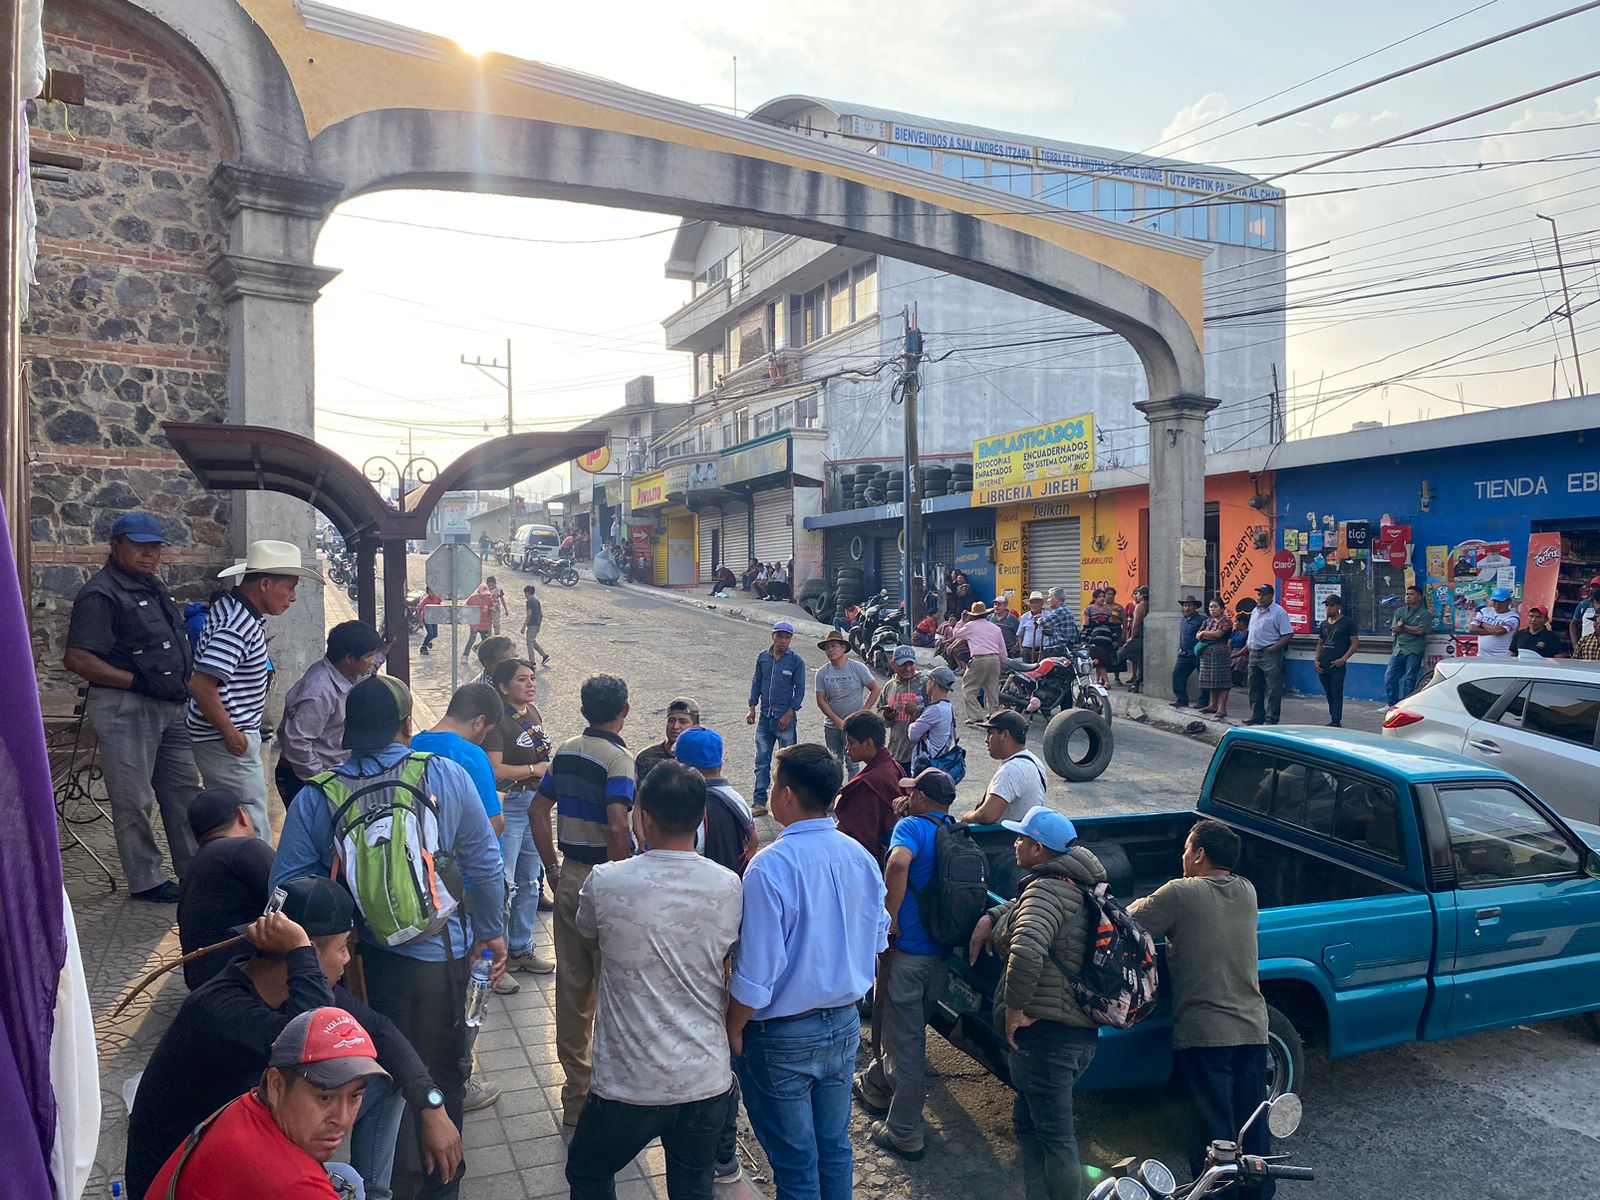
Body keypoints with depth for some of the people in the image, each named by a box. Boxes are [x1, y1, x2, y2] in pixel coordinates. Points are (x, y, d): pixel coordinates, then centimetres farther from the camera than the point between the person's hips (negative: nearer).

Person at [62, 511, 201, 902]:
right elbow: (77, 659, -20)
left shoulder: (154, 587, 15)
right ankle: (146, 880, 14)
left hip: (170, 705, 9)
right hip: (125, 707, -9)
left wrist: (187, 679, 12)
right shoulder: (100, 594, -13)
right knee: (134, 800, 2)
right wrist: (142, 682, -22)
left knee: (184, 789, 14)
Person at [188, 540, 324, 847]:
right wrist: (230, 734, -21)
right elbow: (201, 685, -29)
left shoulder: (229, 607, 9)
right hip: (228, 740, -11)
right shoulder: (238, 627, -23)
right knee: (253, 827, -6)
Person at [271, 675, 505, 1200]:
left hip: (360, 963, 1)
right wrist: (490, 932, 10)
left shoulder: (314, 799, -9)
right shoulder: (447, 776, -11)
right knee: (443, 1078, 22)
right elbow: (485, 864, -5)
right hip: (442, 958, 0)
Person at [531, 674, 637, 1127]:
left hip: (569, 878, 7)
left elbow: (539, 809, 11)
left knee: (571, 985, 14)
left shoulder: (565, 751, 7)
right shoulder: (618, 758, -16)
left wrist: (552, 867, 15)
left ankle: (575, 1091, 26)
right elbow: (617, 825, -28)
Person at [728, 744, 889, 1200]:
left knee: (794, 1161, 12)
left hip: (784, 1036, -6)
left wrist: (734, 1029, -8)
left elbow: (756, 971, -23)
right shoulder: (861, 857, -5)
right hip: (844, 1025, 6)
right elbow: (877, 941, 7)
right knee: (834, 1146, 21)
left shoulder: (771, 866, -25)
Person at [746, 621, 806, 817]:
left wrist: (789, 714, -11)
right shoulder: (763, 657, 6)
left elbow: (800, 690, -4)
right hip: (765, 717, 4)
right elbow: (756, 683, 13)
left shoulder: (796, 661, -4)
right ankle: (760, 802, 10)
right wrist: (752, 709, 7)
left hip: (786, 718, -4)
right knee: (761, 761, 5)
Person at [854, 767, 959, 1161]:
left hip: (907, 951, -7)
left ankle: (904, 1134, 13)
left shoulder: (912, 825, -14)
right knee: (907, 1028, 24)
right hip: (941, 954, 7)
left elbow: (898, 863, -35)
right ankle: (875, 1087, 45)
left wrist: (890, 918, -24)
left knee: (905, 1042, 4)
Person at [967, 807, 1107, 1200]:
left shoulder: (1046, 888, -17)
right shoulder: (1076, 887, 14)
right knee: (1027, 1122, 21)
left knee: (1055, 1136, 0)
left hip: (1046, 1032, -10)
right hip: (1082, 1031, 10)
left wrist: (1014, 1007, -22)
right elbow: (1023, 908, 33)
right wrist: (990, 917, 15)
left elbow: (1027, 950, -34)